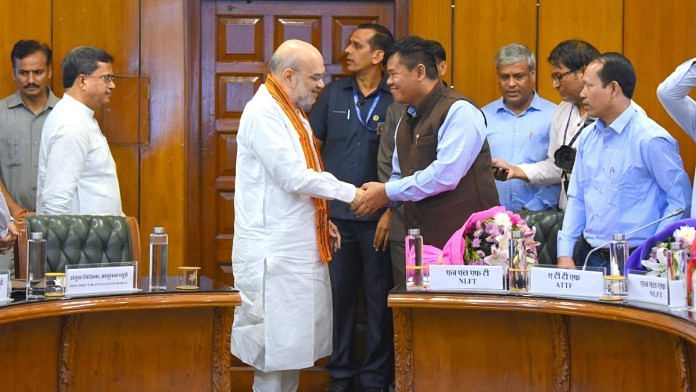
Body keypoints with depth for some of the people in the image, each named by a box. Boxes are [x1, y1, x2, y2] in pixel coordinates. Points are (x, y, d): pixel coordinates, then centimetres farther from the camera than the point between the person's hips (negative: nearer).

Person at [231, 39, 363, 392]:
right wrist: (351, 193, -14)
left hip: (299, 247, 10)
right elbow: (294, 176, -21)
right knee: (275, 350, -5)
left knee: (295, 345, 12)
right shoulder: (263, 112, -14)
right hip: (273, 252, -10)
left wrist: (321, 219, 13)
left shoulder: (292, 113, 17)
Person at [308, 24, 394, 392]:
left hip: (378, 218, -2)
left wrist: (392, 210, -9)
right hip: (336, 215, 3)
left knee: (379, 299, 4)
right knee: (338, 295, 8)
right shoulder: (333, 93, 6)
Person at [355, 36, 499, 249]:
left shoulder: (459, 112, -12)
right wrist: (377, 196, 2)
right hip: (423, 239, 8)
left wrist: (387, 192, -15)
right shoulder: (406, 120, 17)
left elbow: (445, 175, -22)